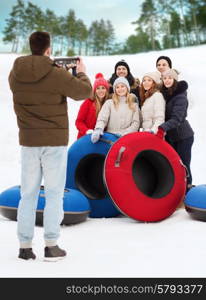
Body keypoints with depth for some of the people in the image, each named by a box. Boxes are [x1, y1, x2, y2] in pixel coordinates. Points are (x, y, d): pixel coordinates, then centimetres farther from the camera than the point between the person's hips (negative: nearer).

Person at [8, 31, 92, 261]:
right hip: (55, 141, -4)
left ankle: (25, 246, 13)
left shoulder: (15, 74, 1)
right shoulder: (57, 74, -14)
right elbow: (85, 91, -7)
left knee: (28, 194, 10)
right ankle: (51, 246, 6)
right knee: (54, 193, 4)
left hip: (28, 141, 4)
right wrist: (81, 73, 12)